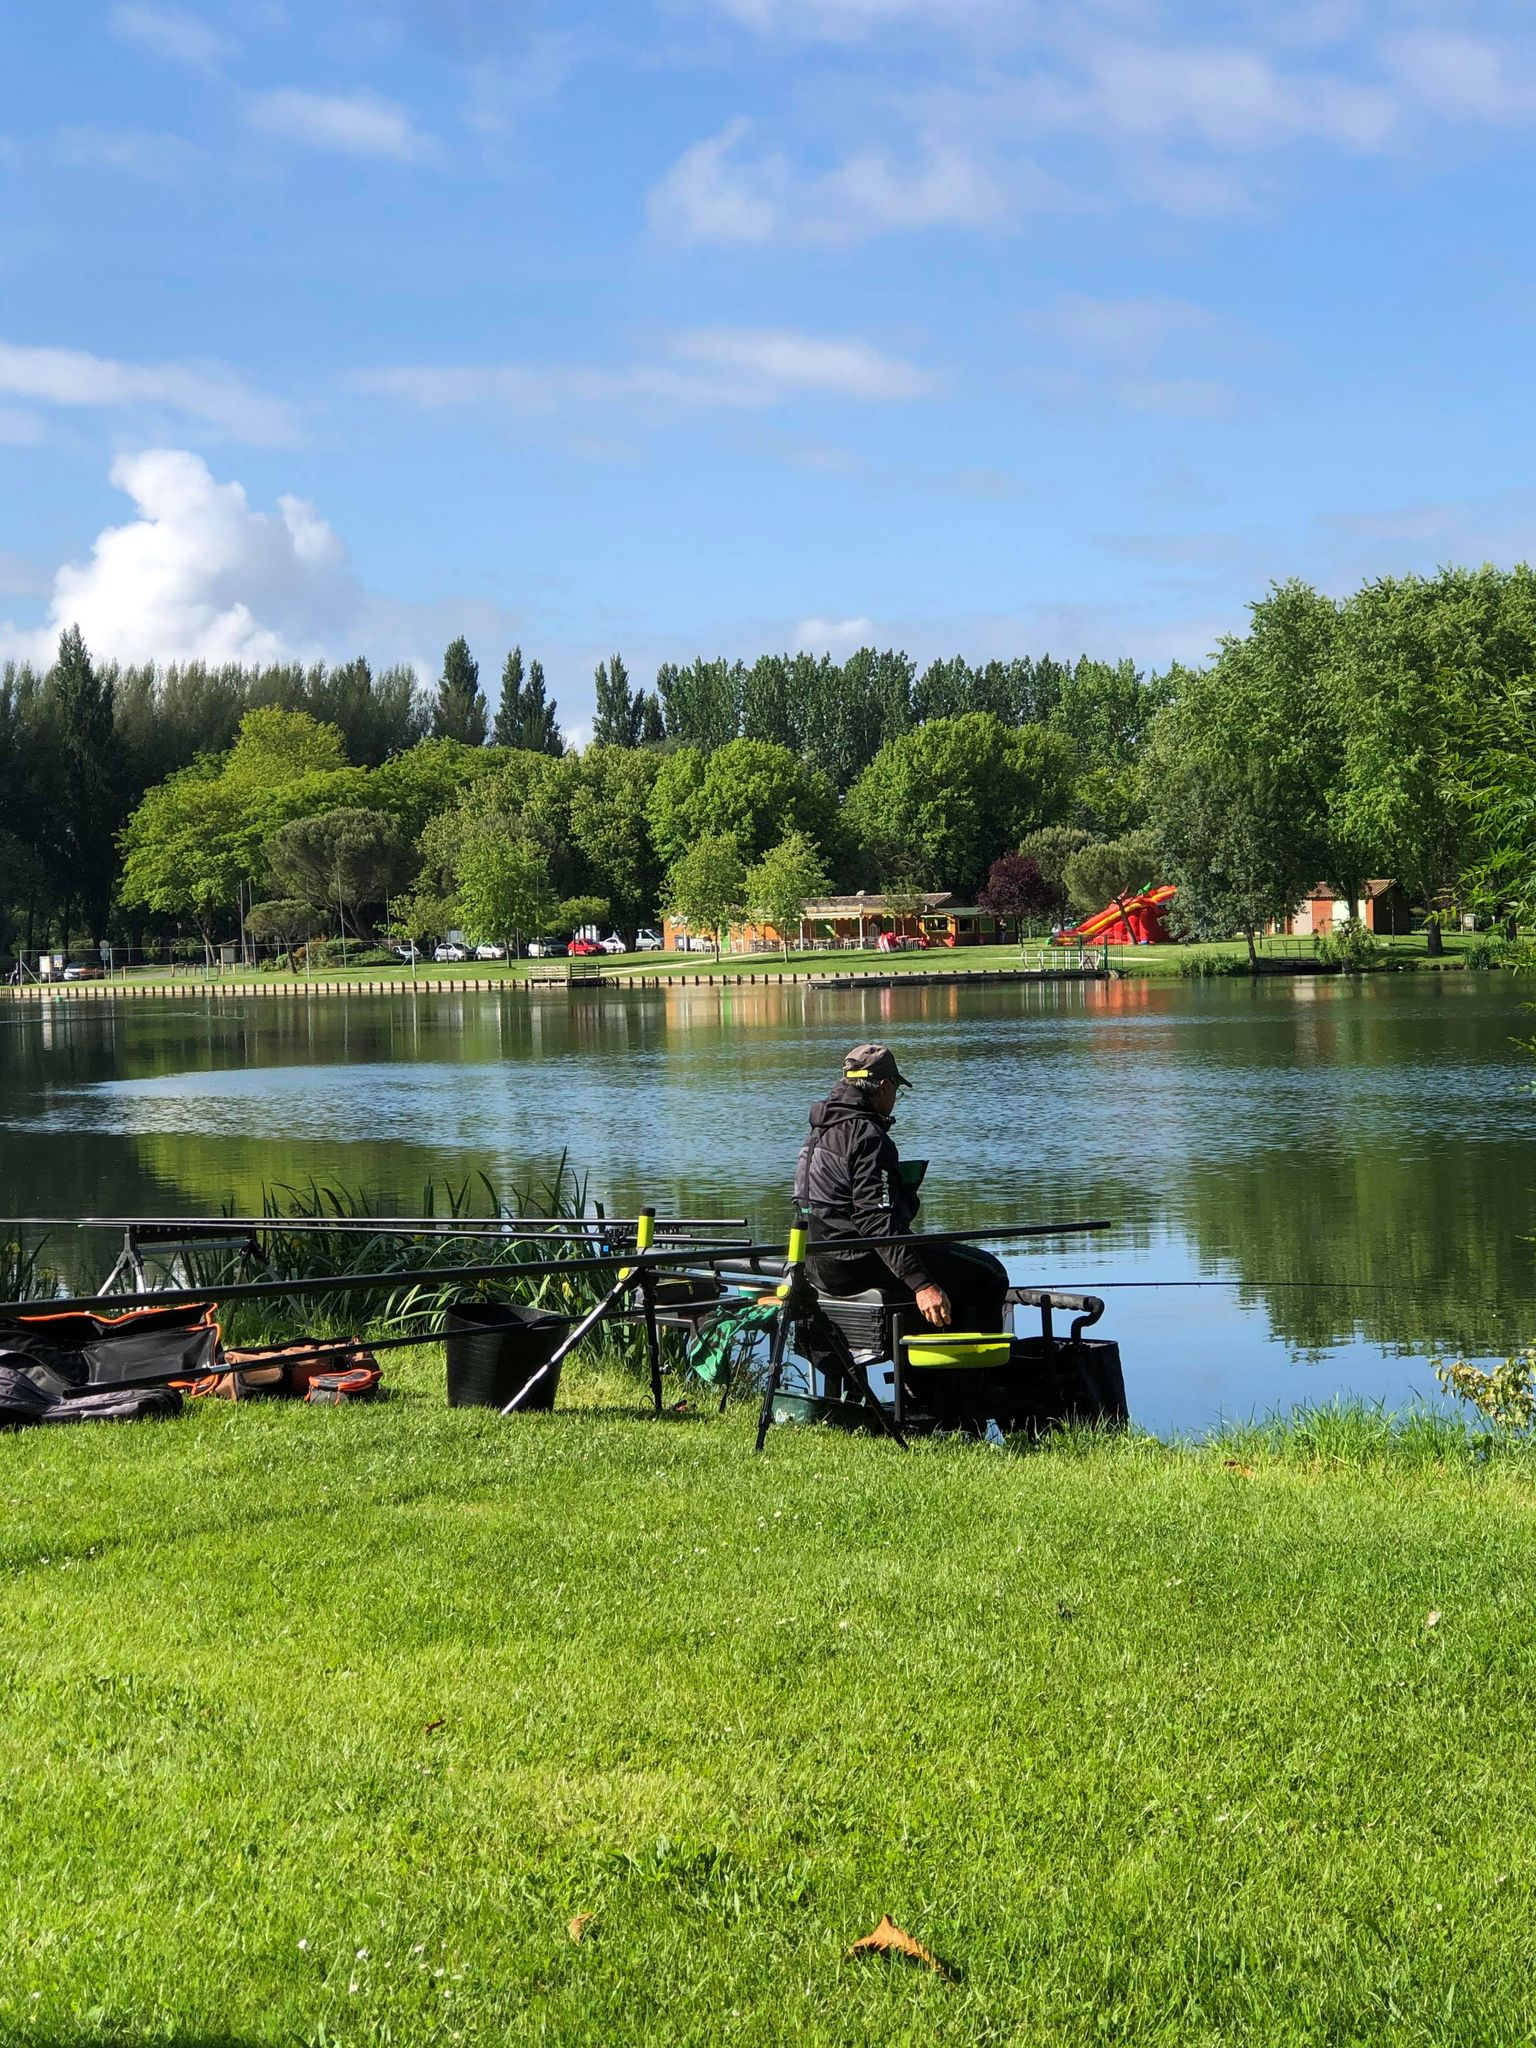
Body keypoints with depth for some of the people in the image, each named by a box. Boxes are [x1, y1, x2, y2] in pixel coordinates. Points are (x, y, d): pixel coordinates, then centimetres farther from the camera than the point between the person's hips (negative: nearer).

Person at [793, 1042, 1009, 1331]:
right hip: (856, 1267, -11)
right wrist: (921, 1285, -29)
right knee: (988, 1275, -9)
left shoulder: (819, 1132, 13)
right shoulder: (868, 1136, -18)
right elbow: (875, 1220, -26)